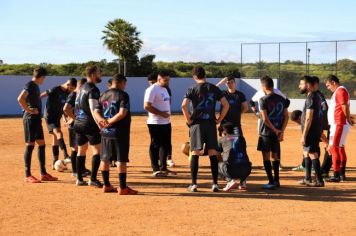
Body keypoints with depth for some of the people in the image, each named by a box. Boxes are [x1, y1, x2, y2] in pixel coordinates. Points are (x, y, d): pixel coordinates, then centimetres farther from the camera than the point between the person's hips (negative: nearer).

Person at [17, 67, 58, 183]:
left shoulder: (35, 86, 15)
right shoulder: (30, 85, -14)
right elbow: (20, 99, -28)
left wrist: (39, 115, 14)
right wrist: (29, 110, -20)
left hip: (37, 119, 10)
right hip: (30, 119, -10)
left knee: (41, 144, 11)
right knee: (30, 145, -5)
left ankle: (43, 174, 16)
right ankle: (27, 175, 1)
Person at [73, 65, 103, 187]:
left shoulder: (81, 88, 16)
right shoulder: (93, 89, -13)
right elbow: (93, 108, -23)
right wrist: (100, 124, -30)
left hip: (79, 123, 9)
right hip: (89, 123, -9)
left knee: (81, 150, 14)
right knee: (97, 150, -5)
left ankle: (79, 179, 16)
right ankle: (93, 179, -10)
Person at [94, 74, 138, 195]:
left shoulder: (103, 95, 10)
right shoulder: (123, 95, -9)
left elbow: (96, 112, 4)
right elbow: (122, 113, -21)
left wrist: (102, 121, -11)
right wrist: (110, 121, -15)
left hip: (106, 131, 6)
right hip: (119, 131, -6)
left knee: (105, 159, 12)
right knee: (121, 160, -2)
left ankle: (106, 185, 20)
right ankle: (122, 187, -2)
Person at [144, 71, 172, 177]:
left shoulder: (164, 89, 15)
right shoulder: (152, 90, -14)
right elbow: (147, 106, -20)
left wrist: (168, 113, 12)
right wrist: (161, 113, -22)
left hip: (166, 122, 9)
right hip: (156, 123, -9)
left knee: (165, 145, 12)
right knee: (155, 146, -1)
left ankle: (163, 168, 21)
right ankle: (156, 169, 5)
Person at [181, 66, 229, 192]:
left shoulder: (192, 89, -4)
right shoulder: (214, 89, 5)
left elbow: (184, 105, -17)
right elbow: (226, 105, 2)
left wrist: (188, 119, -5)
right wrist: (219, 119, 8)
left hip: (197, 123, -2)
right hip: (211, 124, 2)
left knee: (195, 153, 2)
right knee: (213, 154, 6)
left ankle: (194, 184, 0)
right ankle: (215, 184, 6)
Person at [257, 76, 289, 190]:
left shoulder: (263, 100, -12)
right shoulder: (281, 99, 6)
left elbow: (265, 119, -17)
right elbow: (286, 117, 3)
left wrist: (276, 130, -10)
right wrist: (281, 131, -1)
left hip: (266, 132, -6)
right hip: (277, 132, 6)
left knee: (266, 156, 1)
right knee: (274, 155, 17)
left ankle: (271, 182, -3)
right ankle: (276, 180, 19)